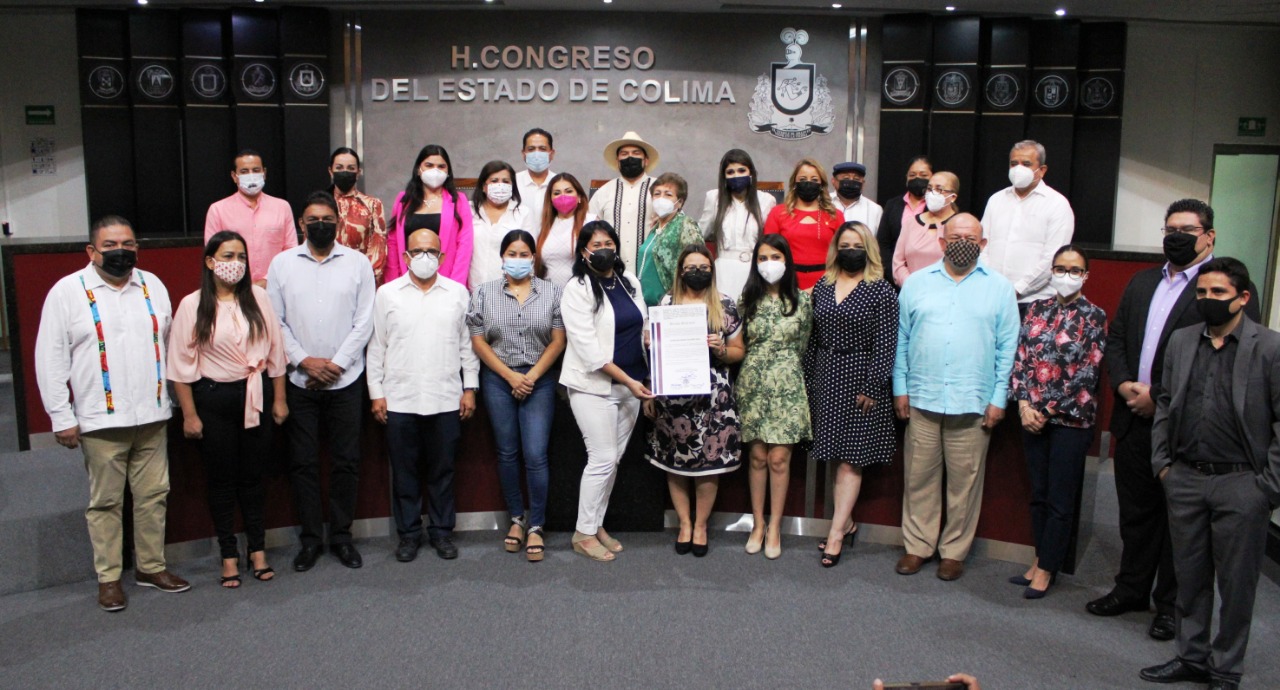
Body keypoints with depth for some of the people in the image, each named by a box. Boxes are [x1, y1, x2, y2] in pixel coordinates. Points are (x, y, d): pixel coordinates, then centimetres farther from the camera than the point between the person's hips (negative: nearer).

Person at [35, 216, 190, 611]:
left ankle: (152, 566, 24)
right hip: (101, 421, -4)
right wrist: (62, 417, -6)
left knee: (154, 495, 10)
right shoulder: (68, 292, -3)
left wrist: (173, 398, 11)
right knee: (105, 502, 5)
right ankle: (109, 578, 17)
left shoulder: (152, 286, 10)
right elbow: (51, 360, -3)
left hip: (152, 416, 4)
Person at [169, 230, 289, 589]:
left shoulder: (258, 298, 2)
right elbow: (181, 364, -5)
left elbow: (275, 350, 6)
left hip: (257, 396, 2)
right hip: (214, 399, -2)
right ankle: (229, 555, 19)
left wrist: (279, 398, 5)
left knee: (253, 476, 10)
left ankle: (258, 550, 22)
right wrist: (189, 414, -6)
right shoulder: (192, 305, -5)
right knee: (221, 479, 8)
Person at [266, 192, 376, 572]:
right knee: (303, 462, 5)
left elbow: (364, 322, -1)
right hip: (299, 380, 1)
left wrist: (336, 363, -9)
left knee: (346, 461, 4)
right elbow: (274, 321, 2)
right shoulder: (282, 264, 5)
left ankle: (341, 535, 17)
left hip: (345, 380, 0)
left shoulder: (357, 263, 2)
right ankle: (310, 538, 17)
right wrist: (303, 360, -9)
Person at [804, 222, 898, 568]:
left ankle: (836, 533, 1)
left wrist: (871, 388, -14)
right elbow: (813, 338, 12)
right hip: (825, 379, 5)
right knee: (836, 457, 10)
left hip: (860, 382, -5)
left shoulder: (881, 292, -5)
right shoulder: (823, 287, 10)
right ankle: (847, 523, 23)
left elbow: (885, 345, -9)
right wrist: (808, 381, 9)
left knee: (850, 460, -2)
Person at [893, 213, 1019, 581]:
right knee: (919, 477, 6)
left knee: (964, 481, 5)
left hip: (973, 403, -1)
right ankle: (918, 545, 19)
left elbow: (1007, 348, 4)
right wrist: (900, 388, 3)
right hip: (922, 399, 1)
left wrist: (999, 399, -1)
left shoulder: (999, 288, 6)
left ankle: (954, 550, 19)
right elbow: (901, 339, 9)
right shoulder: (917, 282, 9)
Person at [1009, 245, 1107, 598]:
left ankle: (1046, 568, 15)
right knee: (1039, 493, 13)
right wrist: (1025, 403, -8)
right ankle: (1040, 559, 25)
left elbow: (1087, 373, -10)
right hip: (1034, 416, 4)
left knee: (1060, 500, 4)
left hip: (1071, 419, -4)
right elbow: (1021, 358, 3)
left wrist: (1049, 410, -11)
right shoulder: (1037, 309, 7)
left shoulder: (1094, 316, -4)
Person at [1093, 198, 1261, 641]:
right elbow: (1116, 338, 14)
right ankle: (1132, 590, 30)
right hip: (1135, 420, 6)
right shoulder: (1141, 282, 15)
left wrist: (1159, 395, -17)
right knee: (1136, 511, 16)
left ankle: (1172, 605, 20)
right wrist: (1124, 384, -4)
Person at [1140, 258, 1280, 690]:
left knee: (1236, 585, 7)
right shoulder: (1180, 341, 8)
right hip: (1185, 479, 4)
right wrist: (1162, 462, 8)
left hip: (1241, 484, -4)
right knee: (1190, 577, 14)